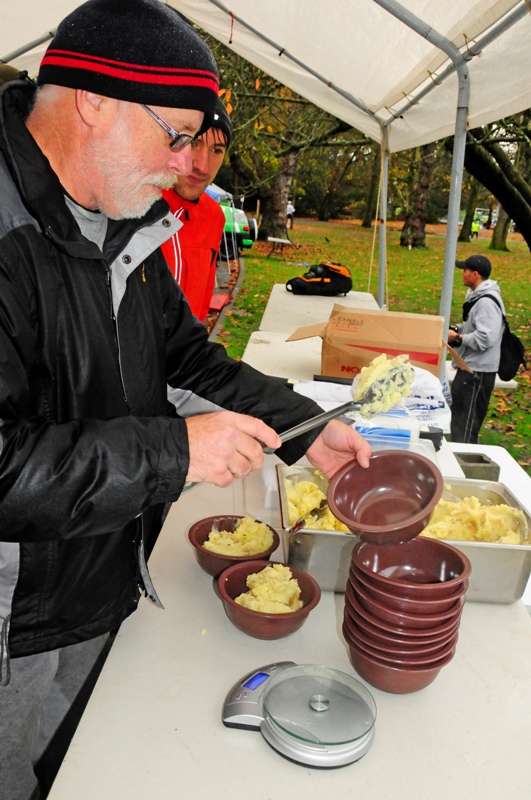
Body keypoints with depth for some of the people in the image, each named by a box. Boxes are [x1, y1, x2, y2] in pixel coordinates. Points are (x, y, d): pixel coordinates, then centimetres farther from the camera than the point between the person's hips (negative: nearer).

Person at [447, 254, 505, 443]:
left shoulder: (486, 302, -21)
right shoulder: (478, 296, 11)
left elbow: (485, 338, -27)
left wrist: (458, 337, -17)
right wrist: (456, 328, 7)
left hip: (477, 372, -11)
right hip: (469, 368, 11)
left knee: (465, 428, -5)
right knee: (460, 419, 20)